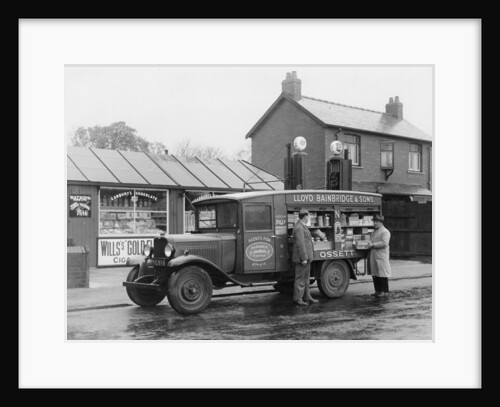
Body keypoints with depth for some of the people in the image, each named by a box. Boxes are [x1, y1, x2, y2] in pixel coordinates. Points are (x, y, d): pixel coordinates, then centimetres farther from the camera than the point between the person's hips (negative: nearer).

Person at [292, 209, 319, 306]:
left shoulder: (302, 226, 15)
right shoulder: (299, 228, -18)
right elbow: (300, 244, -23)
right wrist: (304, 258, -23)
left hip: (306, 257, 10)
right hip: (302, 258, -10)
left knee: (306, 278, 15)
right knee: (300, 279, -4)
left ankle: (307, 297, 22)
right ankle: (297, 299, 2)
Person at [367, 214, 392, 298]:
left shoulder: (385, 232, -7)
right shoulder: (374, 232, 22)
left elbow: (384, 243, -19)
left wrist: (373, 245, -17)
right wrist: (369, 244, 7)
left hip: (381, 256, -9)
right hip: (373, 256, 9)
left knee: (382, 274, -6)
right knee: (375, 274, 9)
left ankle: (385, 292, 0)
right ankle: (378, 291, 16)